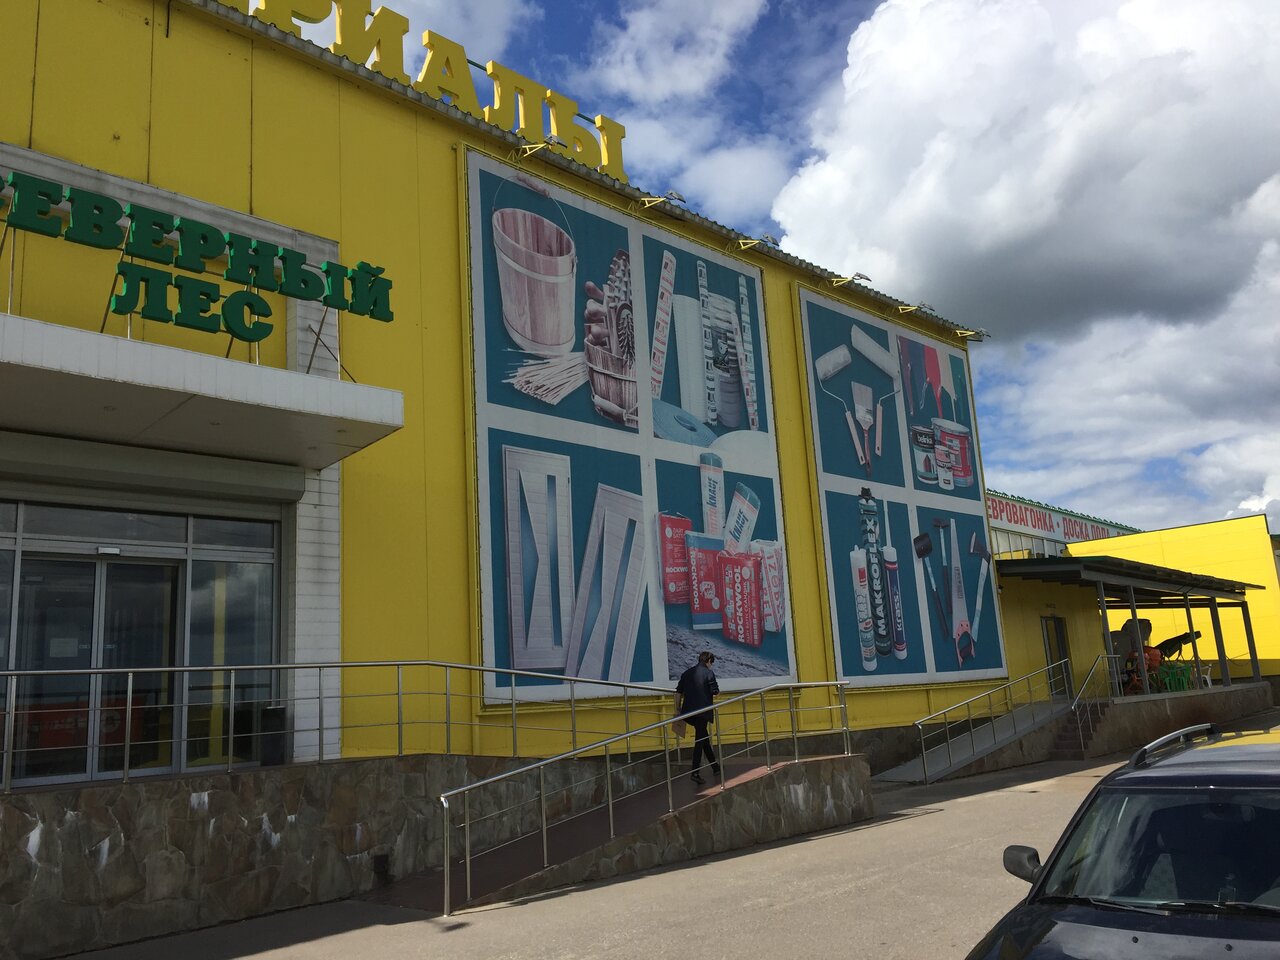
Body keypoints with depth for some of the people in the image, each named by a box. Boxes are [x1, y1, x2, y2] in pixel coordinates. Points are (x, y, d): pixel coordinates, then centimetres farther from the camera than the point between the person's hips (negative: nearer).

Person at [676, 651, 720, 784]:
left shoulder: (687, 673, 12)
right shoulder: (709, 673, -5)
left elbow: (678, 692, 10)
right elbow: (715, 693, -10)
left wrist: (678, 709, 16)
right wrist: (717, 693, 14)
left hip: (688, 712, 6)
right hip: (702, 711, -6)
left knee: (703, 737, 19)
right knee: (700, 740, -2)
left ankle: (715, 766, 32)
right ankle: (695, 773, -8)